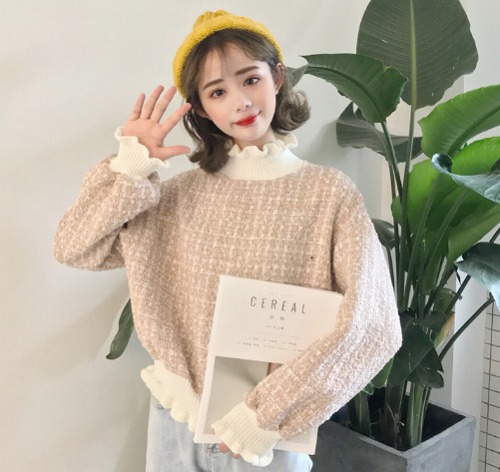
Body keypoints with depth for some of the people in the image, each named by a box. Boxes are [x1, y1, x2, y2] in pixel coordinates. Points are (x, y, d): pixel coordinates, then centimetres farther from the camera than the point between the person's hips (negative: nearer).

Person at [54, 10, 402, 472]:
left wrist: (267, 414, -18)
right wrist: (131, 167, -12)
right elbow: (74, 247, -1)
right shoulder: (185, 191, -2)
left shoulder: (331, 193, -12)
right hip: (178, 420, 3)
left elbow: (372, 325, -18)